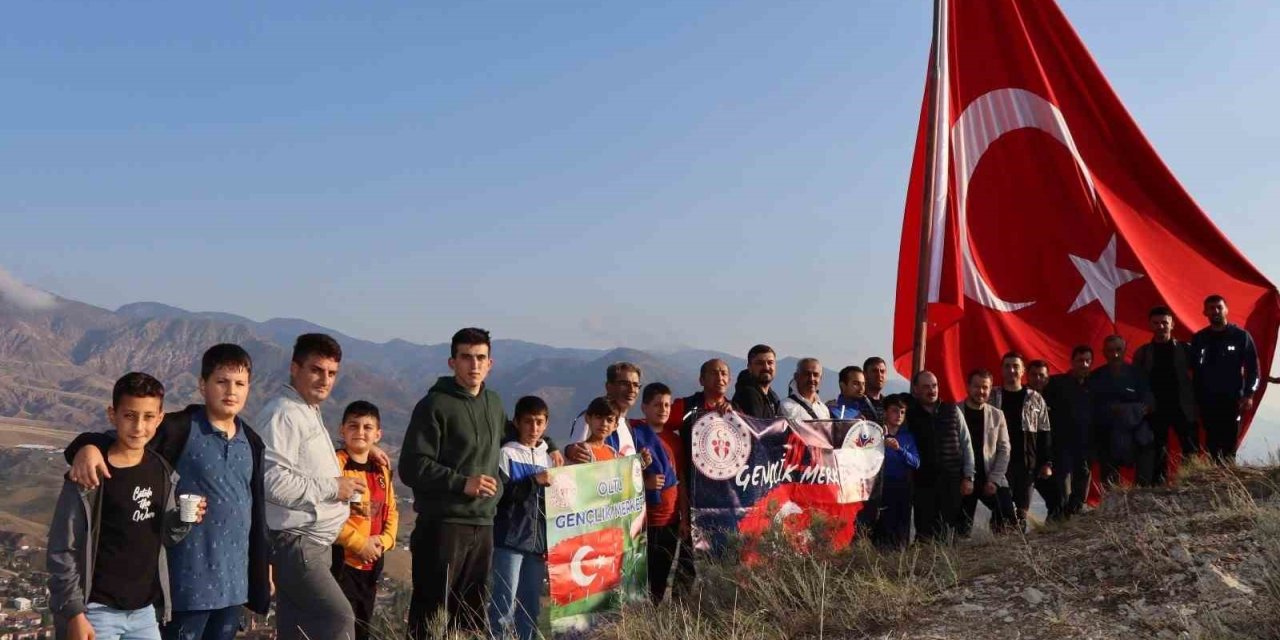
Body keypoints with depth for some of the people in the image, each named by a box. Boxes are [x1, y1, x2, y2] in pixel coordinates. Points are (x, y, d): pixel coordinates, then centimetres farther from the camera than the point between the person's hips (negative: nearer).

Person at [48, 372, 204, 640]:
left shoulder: (161, 471, 3)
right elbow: (62, 552, -12)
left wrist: (184, 520, -9)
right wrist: (74, 613, -14)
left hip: (145, 610, 6)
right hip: (99, 611, -5)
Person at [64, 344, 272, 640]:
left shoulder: (252, 443, 8)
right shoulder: (181, 429, -10)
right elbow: (121, 441, -19)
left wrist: (263, 564, 19)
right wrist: (89, 446, -42)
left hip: (234, 580, 6)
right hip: (189, 579, -6)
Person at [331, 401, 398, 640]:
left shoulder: (382, 469, 12)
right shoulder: (335, 464, -11)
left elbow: (391, 511, 17)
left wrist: (384, 540, -2)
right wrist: (359, 543, -17)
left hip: (371, 564, 7)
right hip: (340, 561, -7)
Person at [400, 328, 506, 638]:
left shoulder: (494, 403, 13)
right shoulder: (435, 405, -8)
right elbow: (412, 466, -13)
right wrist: (462, 483, -19)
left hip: (484, 525, 7)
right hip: (443, 524, -6)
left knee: (472, 613, 14)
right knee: (429, 612, -1)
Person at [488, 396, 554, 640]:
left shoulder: (548, 458, 14)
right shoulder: (507, 453, -3)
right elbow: (498, 494, -14)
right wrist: (533, 481, -20)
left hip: (538, 542, 6)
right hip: (510, 540, -6)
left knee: (532, 604, 10)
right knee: (504, 602, -7)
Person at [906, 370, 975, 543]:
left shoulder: (952, 411, 8)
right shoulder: (909, 415, 4)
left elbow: (966, 444, 9)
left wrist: (968, 477, 4)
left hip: (953, 481, 1)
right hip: (923, 483, -1)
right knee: (925, 533, -4)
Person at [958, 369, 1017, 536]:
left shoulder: (997, 415, 9)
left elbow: (1004, 449, 6)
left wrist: (994, 479, -6)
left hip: (990, 479, 2)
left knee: (1009, 518, -8)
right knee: (962, 528, -4)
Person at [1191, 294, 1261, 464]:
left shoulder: (1241, 336, 2)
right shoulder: (1198, 339, 9)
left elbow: (1252, 367, 2)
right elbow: (1193, 370, 11)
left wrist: (1249, 394, -7)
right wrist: (1196, 398, 6)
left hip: (1232, 399, -2)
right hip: (1207, 400, 2)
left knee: (1229, 445, -5)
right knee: (1212, 444, 2)